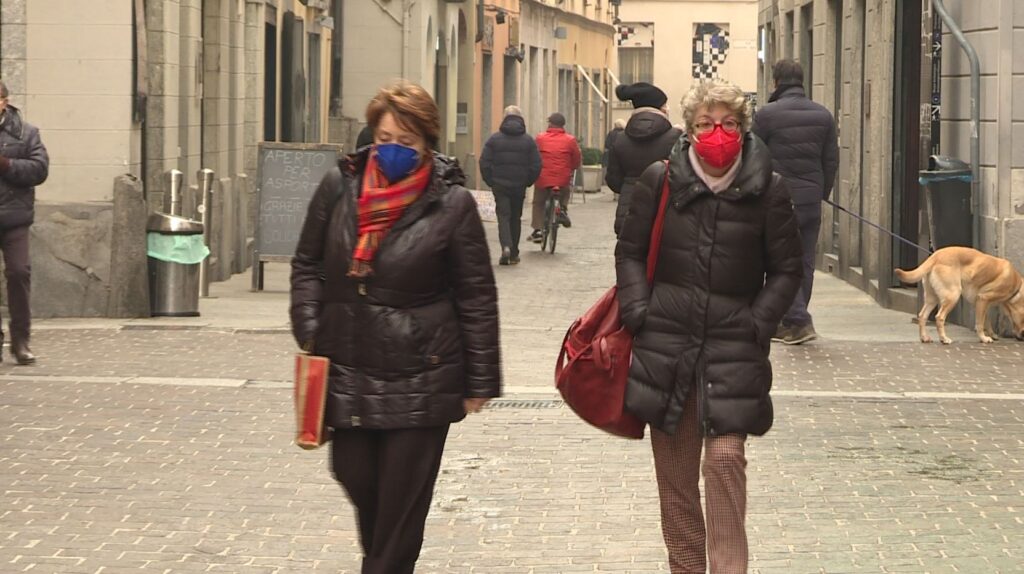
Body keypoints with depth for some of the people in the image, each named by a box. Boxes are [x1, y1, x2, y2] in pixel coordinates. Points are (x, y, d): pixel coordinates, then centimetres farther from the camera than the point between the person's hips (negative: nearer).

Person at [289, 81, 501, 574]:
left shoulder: (451, 204, -6)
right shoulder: (338, 187, 2)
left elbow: (477, 297, -2)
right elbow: (307, 266, 11)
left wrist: (480, 380, -2)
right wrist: (310, 332, -2)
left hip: (421, 379, -3)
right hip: (349, 371, 3)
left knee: (402, 497, 1)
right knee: (356, 477, 12)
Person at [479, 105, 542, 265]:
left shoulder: (494, 139, -2)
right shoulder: (528, 141, -1)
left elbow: (484, 162, -4)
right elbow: (536, 165, -3)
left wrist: (490, 181, 6)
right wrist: (527, 182, 11)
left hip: (500, 185, -1)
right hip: (519, 186, 1)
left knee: (503, 216, -1)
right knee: (516, 218, 12)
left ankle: (506, 246, -25)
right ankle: (514, 254, 16)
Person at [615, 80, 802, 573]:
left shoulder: (766, 189, -1)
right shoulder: (660, 180, 1)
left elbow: (787, 269, 6)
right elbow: (629, 251, 10)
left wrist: (758, 323, -4)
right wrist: (639, 311, -1)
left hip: (734, 347, -2)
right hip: (665, 342, 2)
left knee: (725, 457, -13)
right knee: (674, 471, 7)